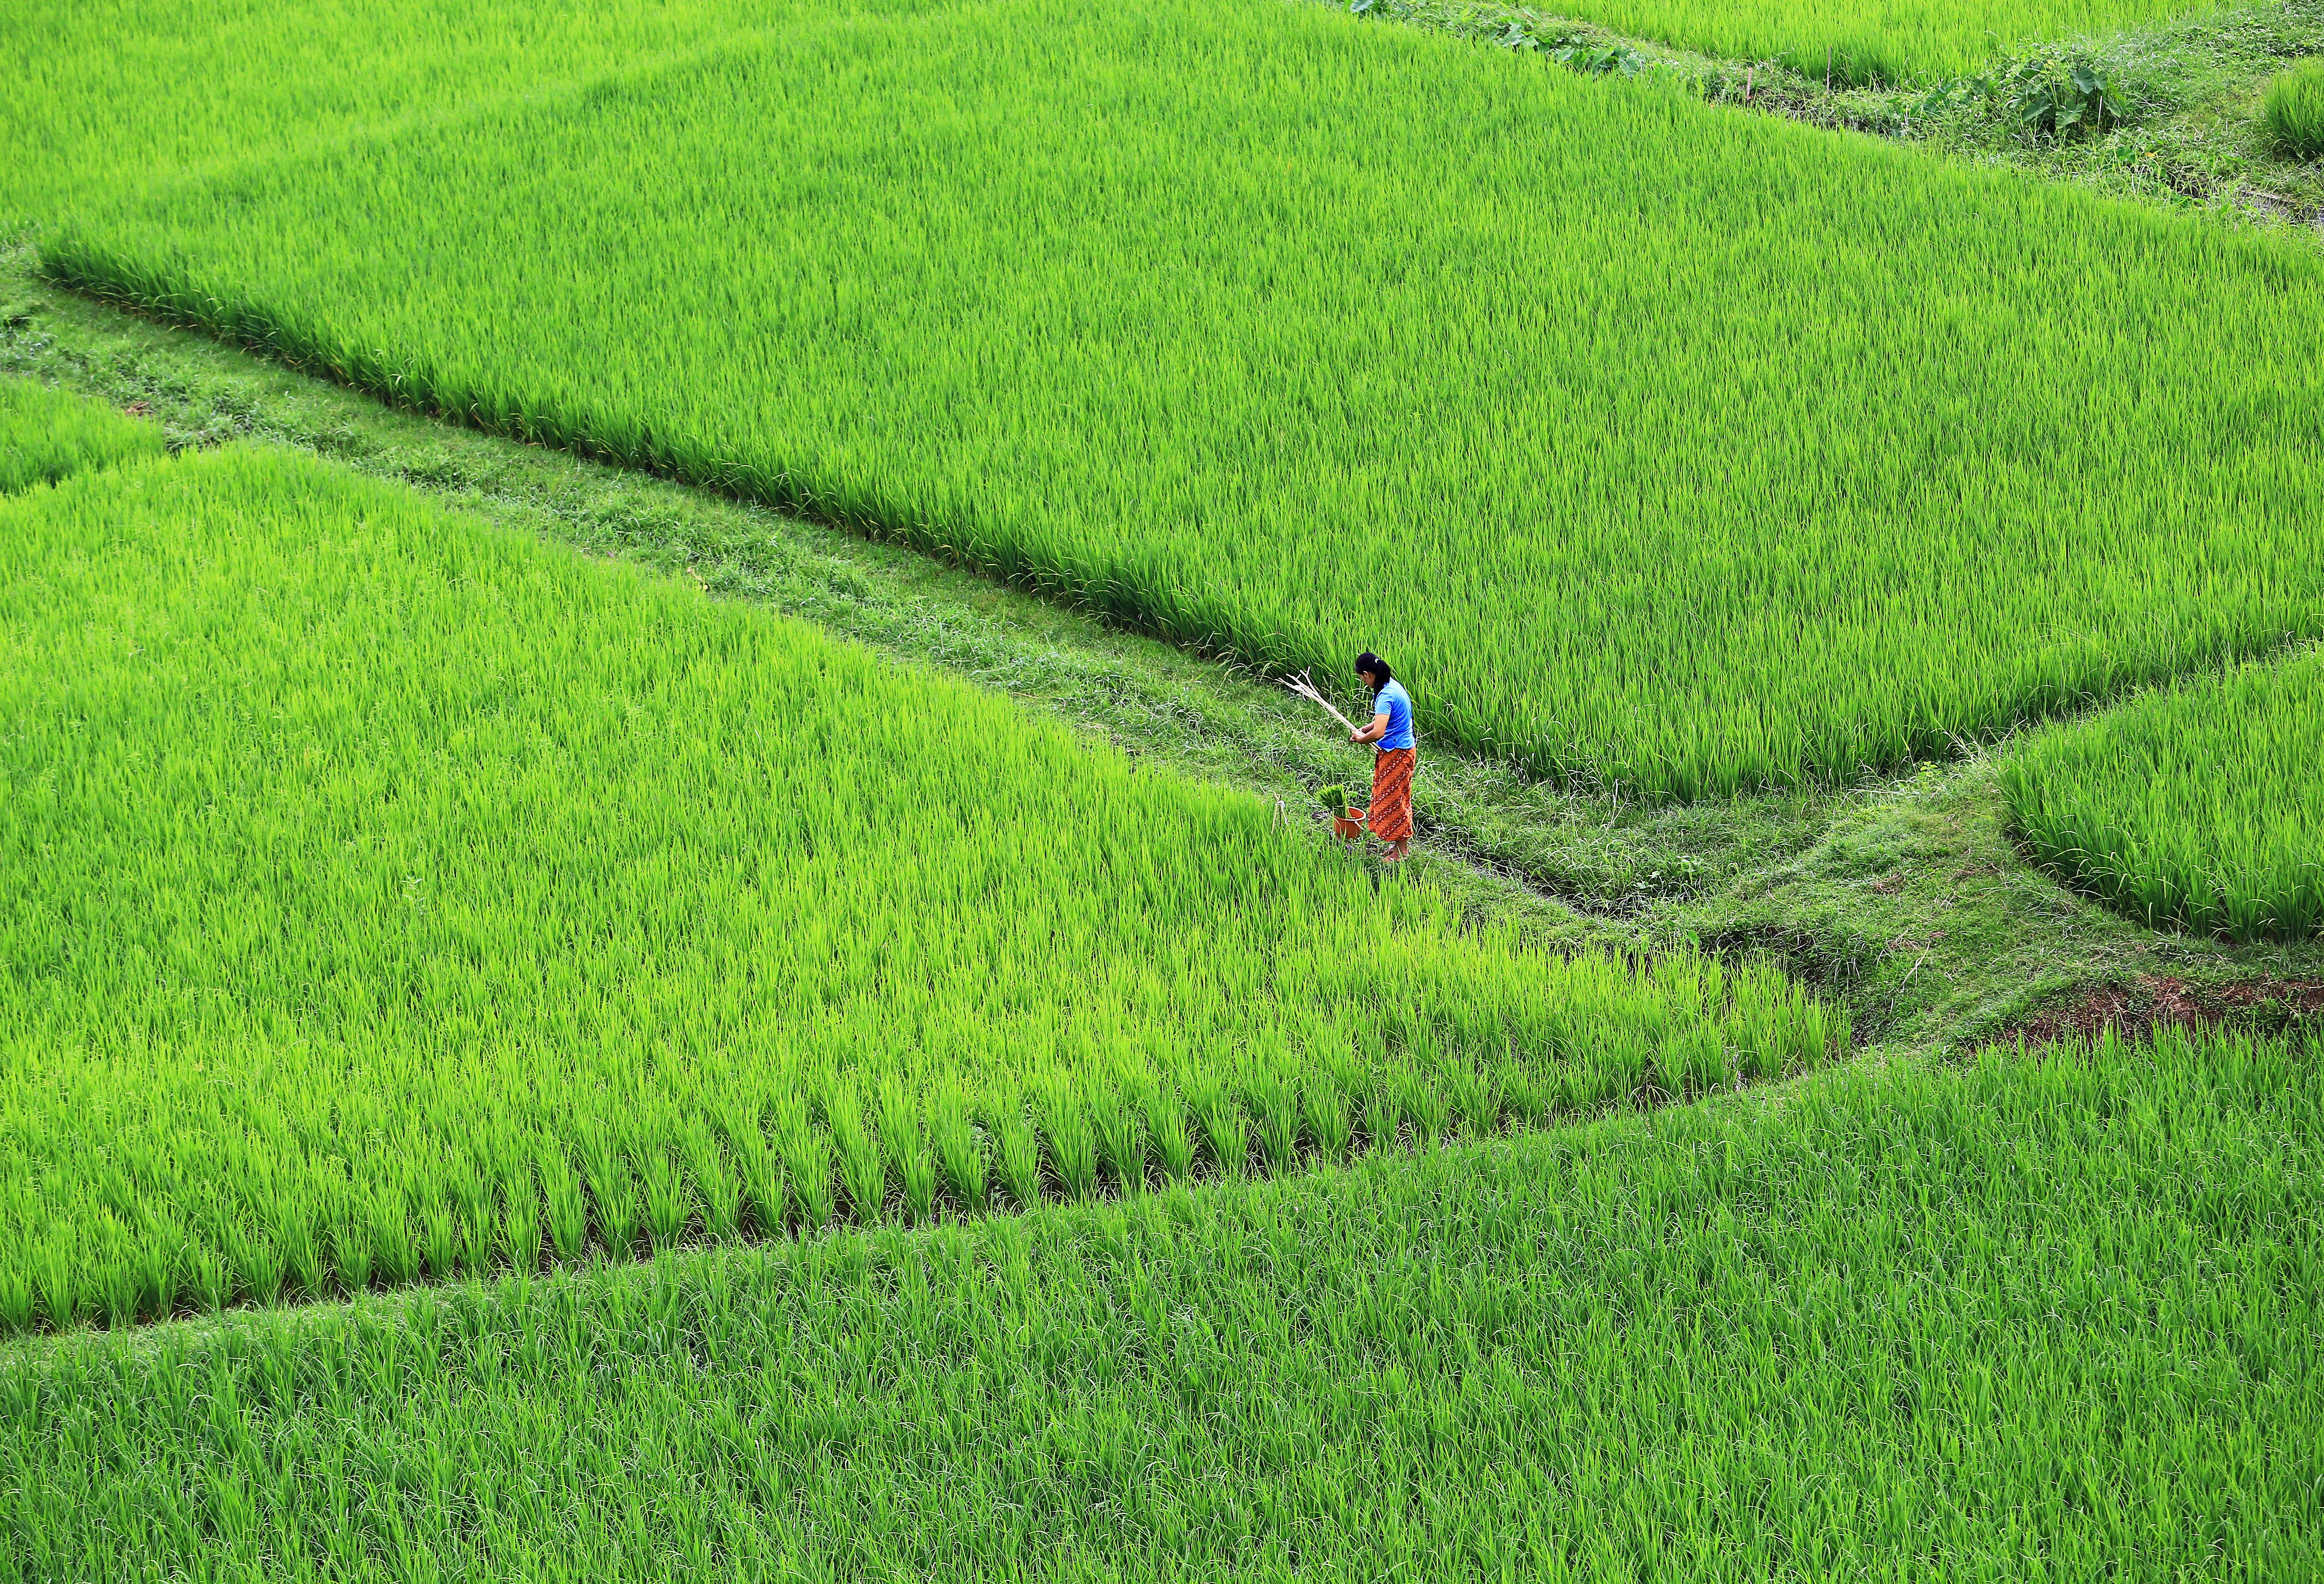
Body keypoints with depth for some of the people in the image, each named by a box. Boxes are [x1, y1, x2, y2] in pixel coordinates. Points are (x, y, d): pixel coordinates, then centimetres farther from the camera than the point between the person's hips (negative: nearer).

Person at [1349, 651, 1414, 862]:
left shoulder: (1386, 696, -27)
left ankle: (1401, 852, 13)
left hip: (1395, 755, -10)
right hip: (1404, 748, 10)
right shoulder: (1394, 685, 5)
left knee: (1392, 800, 3)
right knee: (1398, 798, 19)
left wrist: (1361, 739, -14)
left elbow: (1378, 733, -34)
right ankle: (1402, 844, 31)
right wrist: (1363, 730, 10)